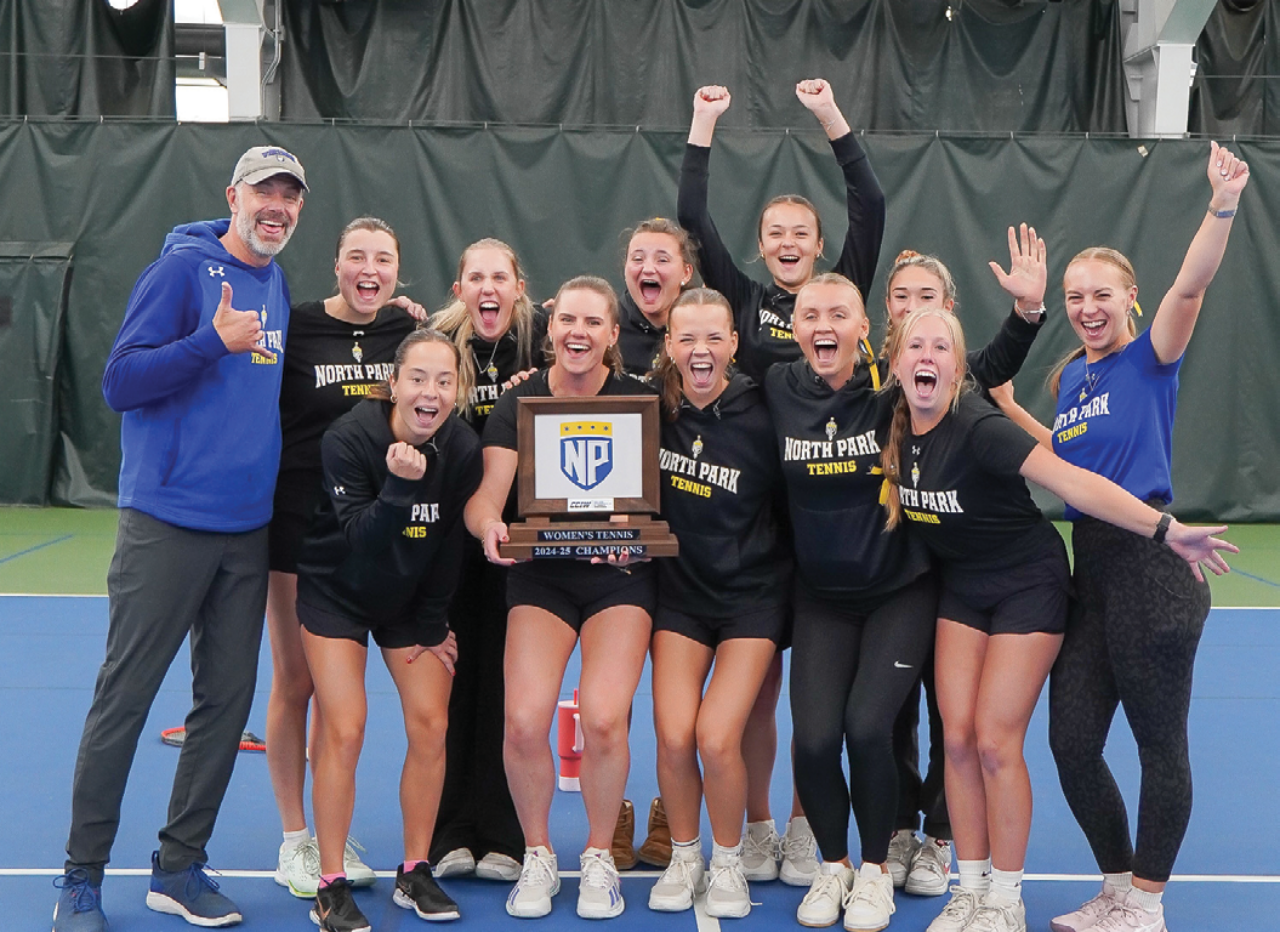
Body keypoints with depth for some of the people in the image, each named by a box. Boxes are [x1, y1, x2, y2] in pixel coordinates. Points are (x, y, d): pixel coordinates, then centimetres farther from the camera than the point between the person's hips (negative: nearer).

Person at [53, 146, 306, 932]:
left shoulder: (279, 286, 13)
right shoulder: (182, 269, -7)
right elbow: (121, 382, -12)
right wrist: (215, 341, -21)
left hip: (248, 531, 7)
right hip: (168, 524, -6)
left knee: (228, 699, 8)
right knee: (124, 699, -1)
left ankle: (180, 866, 20)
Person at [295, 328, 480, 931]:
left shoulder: (463, 449, -14)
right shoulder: (347, 438, -24)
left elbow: (451, 545, -3)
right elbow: (362, 539, -29)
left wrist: (432, 626, 1)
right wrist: (400, 484, -45)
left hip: (412, 598, 4)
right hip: (335, 590, -3)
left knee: (430, 725, -5)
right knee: (344, 728, -13)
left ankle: (414, 874, 12)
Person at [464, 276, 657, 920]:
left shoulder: (638, 402, -3)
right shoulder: (517, 404, -1)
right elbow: (485, 498, -9)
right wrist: (489, 525, -33)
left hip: (619, 576, -1)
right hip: (539, 576, 1)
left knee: (603, 718, -20)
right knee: (524, 720, -17)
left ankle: (599, 857, 6)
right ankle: (537, 857, 9)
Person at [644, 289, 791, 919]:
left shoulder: (760, 418, -14)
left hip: (751, 594, -2)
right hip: (680, 588, 2)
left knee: (717, 738, -14)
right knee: (673, 736, -11)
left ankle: (729, 864, 11)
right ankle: (684, 859, 15)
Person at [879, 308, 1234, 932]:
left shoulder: (977, 428, -26)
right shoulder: (894, 428, -8)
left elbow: (1073, 483, -33)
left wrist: (1165, 528, -38)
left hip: (1028, 586, -5)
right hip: (961, 587, 6)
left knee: (995, 740, -7)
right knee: (957, 738, 2)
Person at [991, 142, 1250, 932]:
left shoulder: (1150, 358, -5)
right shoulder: (1071, 376, 13)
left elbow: (1192, 285, -23)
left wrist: (1224, 204, -36)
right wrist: (1008, 409, 16)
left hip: (1150, 569, -7)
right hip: (1090, 570, 7)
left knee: (1160, 743, 4)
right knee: (1072, 744, 8)